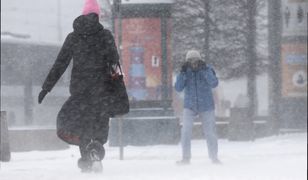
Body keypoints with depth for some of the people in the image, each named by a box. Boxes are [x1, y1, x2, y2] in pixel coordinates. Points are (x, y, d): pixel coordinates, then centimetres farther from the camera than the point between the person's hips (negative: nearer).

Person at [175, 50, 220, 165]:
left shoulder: (208, 70, -7)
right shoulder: (186, 72, -3)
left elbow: (214, 84, -20)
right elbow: (178, 88, -12)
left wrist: (205, 71, -29)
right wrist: (182, 73, -23)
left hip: (206, 107, -1)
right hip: (189, 107, 1)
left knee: (210, 132, 3)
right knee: (186, 131, -14)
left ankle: (214, 157, 18)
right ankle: (186, 158, -7)